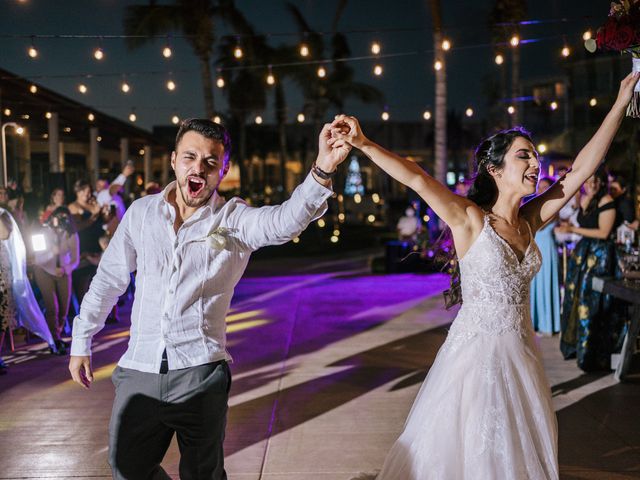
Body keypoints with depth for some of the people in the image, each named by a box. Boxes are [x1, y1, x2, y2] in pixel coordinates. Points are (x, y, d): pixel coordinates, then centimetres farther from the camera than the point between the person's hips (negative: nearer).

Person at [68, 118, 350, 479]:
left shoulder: (235, 221, -5)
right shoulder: (141, 212, 5)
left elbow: (285, 221, -26)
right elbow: (109, 280, 14)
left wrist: (322, 171, -45)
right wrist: (81, 343, 16)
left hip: (200, 376, -2)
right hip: (139, 371, 3)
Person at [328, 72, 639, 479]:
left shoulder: (530, 221, 2)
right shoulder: (470, 220, -13)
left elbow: (583, 169, 0)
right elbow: (418, 179, -25)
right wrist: (363, 144, -37)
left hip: (520, 349, 6)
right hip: (477, 347, -6)